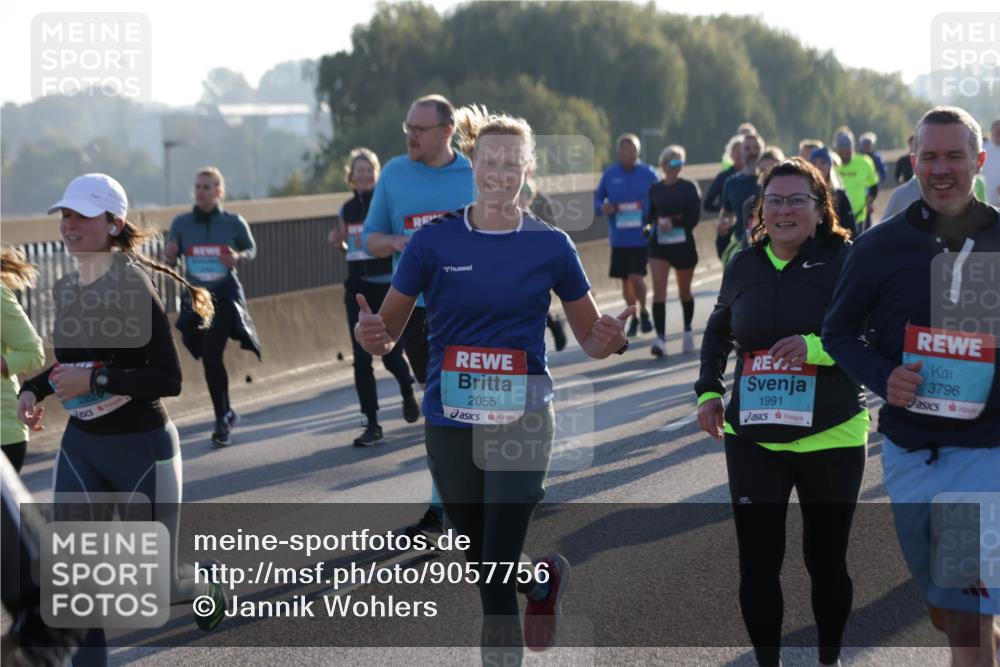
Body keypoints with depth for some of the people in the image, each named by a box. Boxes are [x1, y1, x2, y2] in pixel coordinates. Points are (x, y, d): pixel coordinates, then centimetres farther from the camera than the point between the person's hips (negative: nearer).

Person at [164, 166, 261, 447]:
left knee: (211, 355, -15)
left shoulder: (234, 222, -4)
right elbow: (169, 260, 8)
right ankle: (226, 414, 28)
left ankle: (222, 420, -2)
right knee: (210, 359, 7)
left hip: (225, 296, -3)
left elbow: (251, 249, 10)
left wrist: (238, 257, -11)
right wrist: (169, 256, -15)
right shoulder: (181, 223, 0)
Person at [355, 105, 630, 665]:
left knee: (497, 578, -8)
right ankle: (547, 579, 49)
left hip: (523, 423, -2)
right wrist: (372, 336, -22)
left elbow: (591, 337, 6)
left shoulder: (550, 246, -2)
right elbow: (390, 329, 1)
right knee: (482, 566, 17)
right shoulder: (435, 241, -3)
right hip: (452, 425, 2)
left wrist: (610, 340, -17)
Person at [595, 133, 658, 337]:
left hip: (642, 237, -3)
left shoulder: (648, 173, -1)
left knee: (636, 277, -13)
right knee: (625, 280, 10)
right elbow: (597, 199, 9)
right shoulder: (609, 174, 4)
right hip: (619, 238, 3)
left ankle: (644, 312, 12)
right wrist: (602, 207, -13)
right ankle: (633, 318, 27)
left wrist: (648, 209, -16)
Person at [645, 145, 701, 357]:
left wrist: (672, 221, -18)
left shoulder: (689, 188, -1)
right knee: (659, 290, -14)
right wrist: (658, 222, -8)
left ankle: (688, 331, 36)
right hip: (659, 244, 1)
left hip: (683, 244, -1)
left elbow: (694, 217, -7)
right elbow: (651, 215, 13)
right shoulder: (655, 189, 6)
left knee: (684, 290, 13)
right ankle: (660, 338, -20)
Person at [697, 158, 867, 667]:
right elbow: (718, 332, 21)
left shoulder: (847, 262, -10)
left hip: (830, 439, -3)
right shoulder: (743, 266, 4)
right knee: (757, 563, 3)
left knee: (825, 558, 13)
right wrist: (708, 390, 10)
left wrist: (817, 347, -27)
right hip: (751, 439, 3)